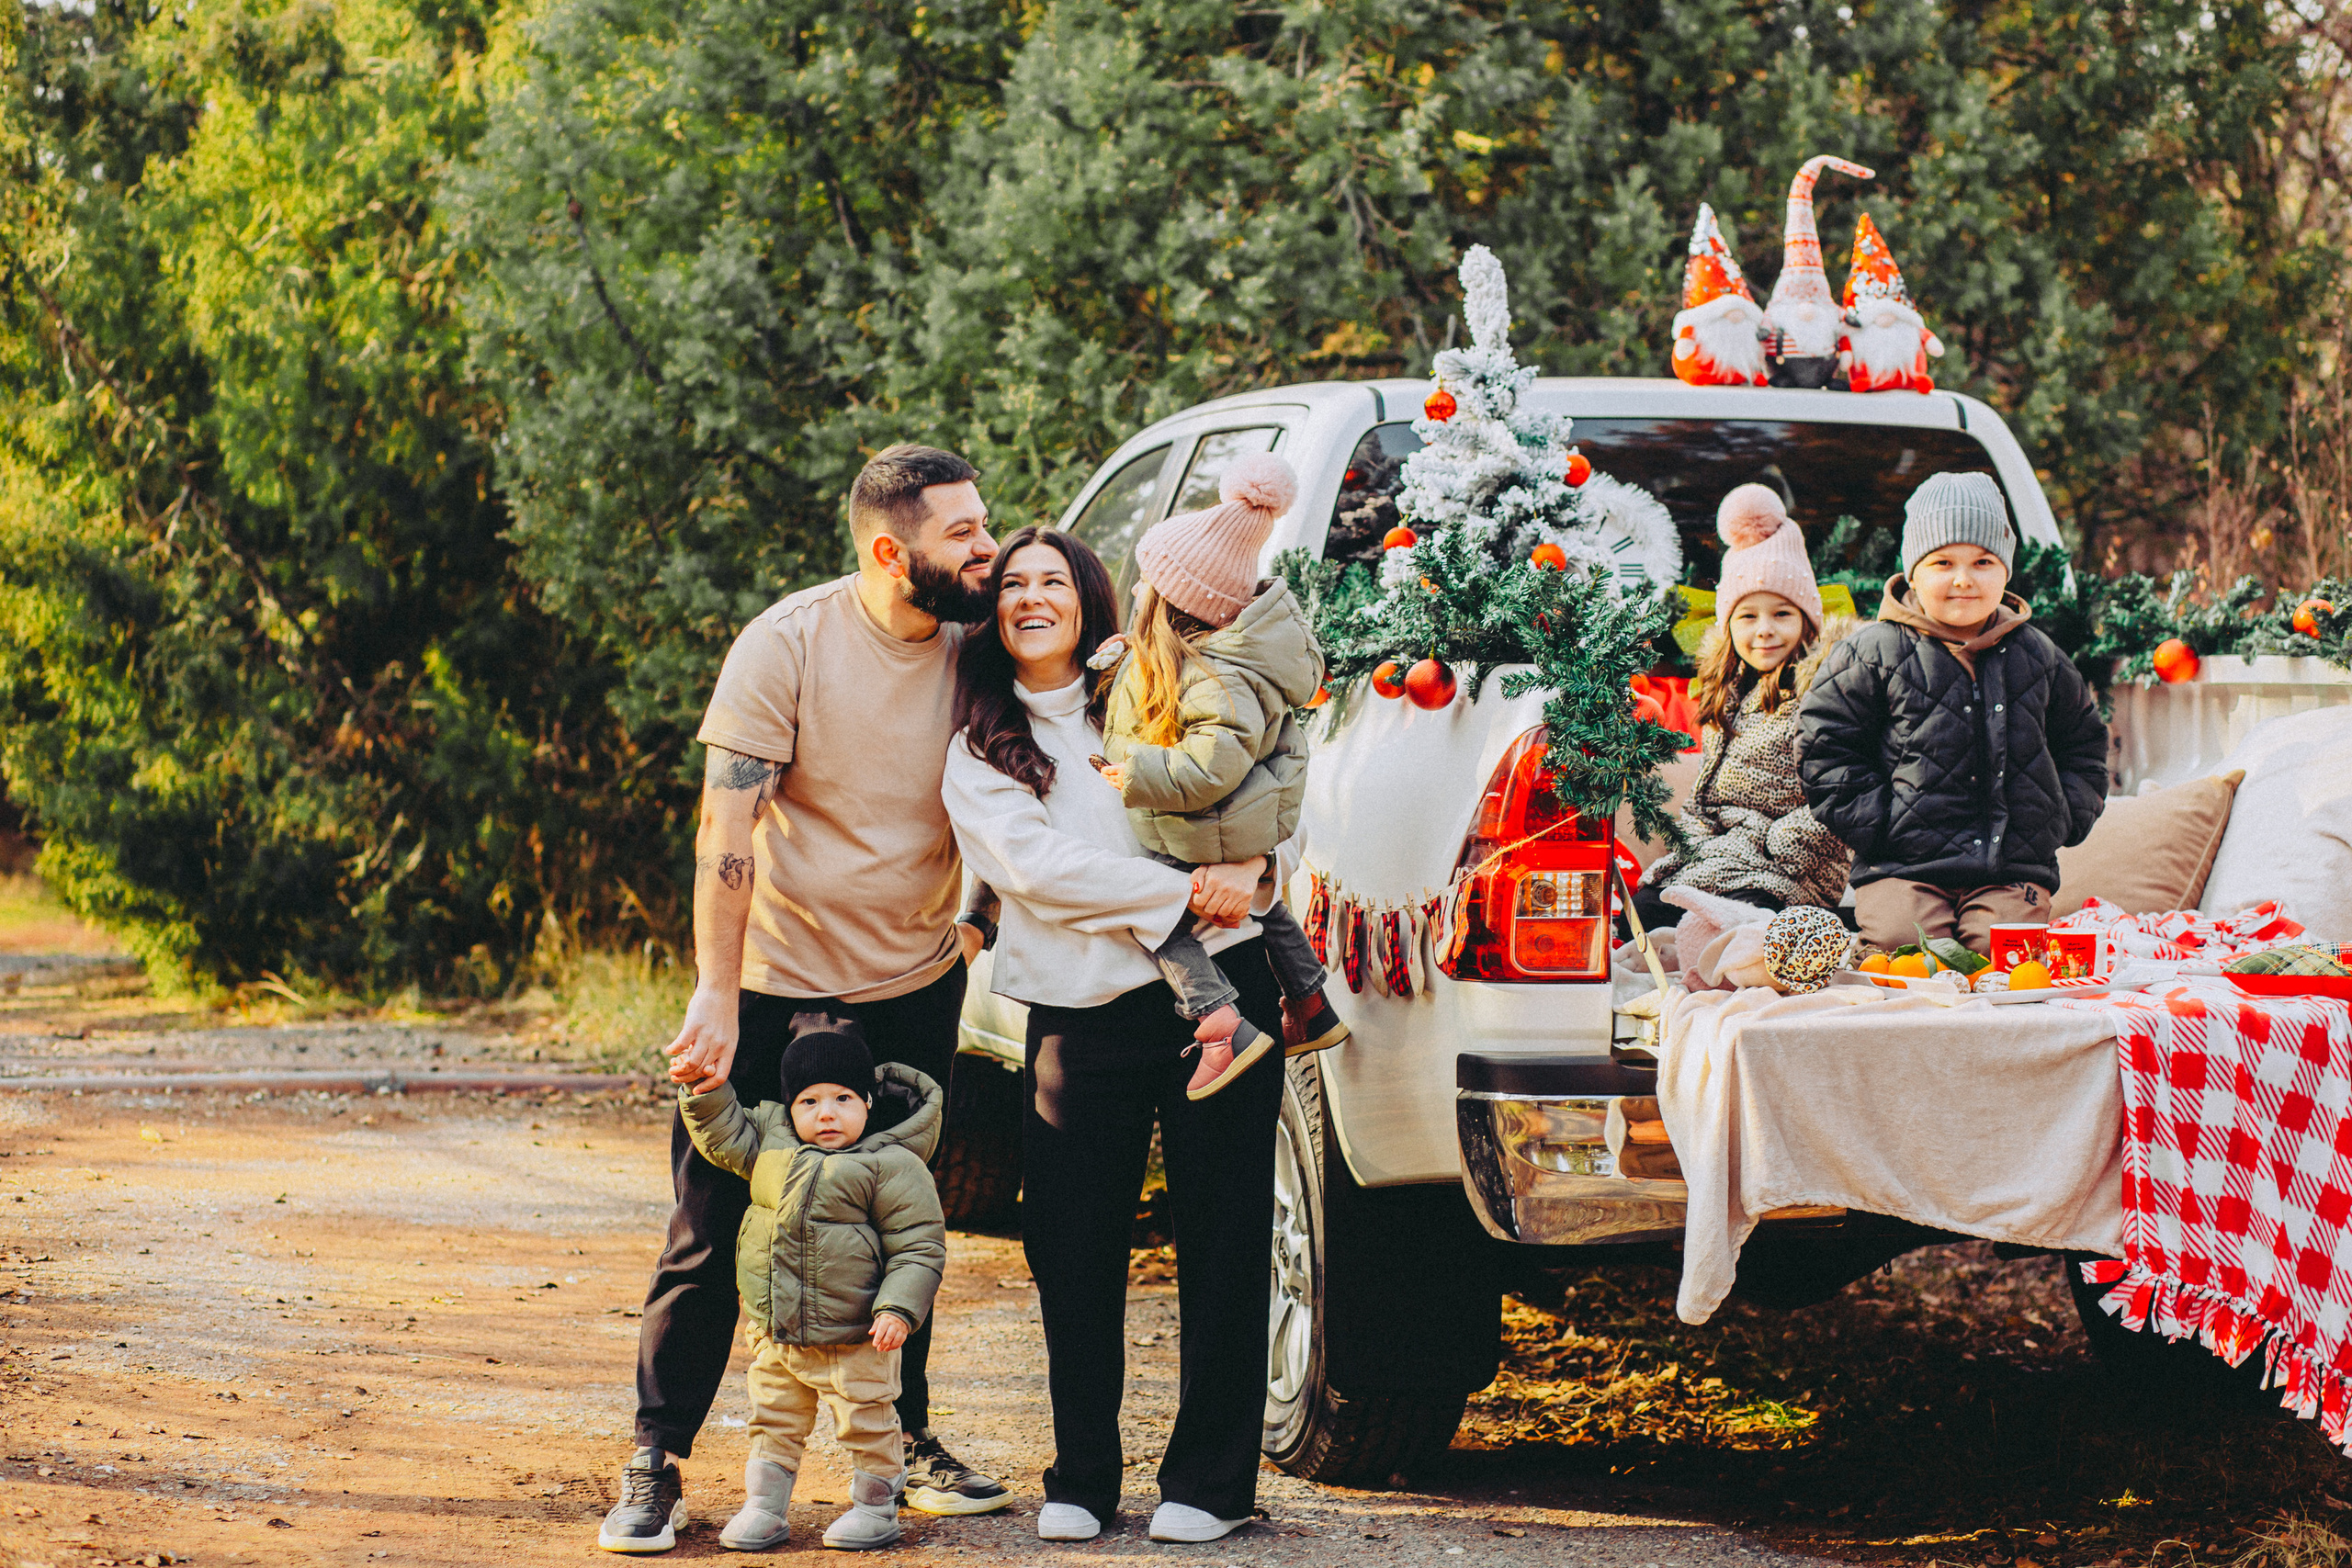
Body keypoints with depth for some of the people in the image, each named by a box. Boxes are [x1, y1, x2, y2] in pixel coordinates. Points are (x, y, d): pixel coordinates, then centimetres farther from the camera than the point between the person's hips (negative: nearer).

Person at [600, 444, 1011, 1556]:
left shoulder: (975, 647, -4)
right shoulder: (788, 646, -16)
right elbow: (727, 829, -18)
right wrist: (717, 995, -23)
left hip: (914, 981, 4)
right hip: (776, 981, -4)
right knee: (711, 1233, -2)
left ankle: (906, 1441, 25)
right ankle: (656, 1464, 5)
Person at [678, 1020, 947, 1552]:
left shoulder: (893, 1166, -13)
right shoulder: (773, 1140, 2)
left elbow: (919, 1248, -12)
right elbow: (725, 1138, 16)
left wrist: (898, 1309, -21)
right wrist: (707, 1092, -2)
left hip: (855, 1340, -5)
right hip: (775, 1335, 5)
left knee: (866, 1424, 8)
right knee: (774, 1423, 16)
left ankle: (876, 1506, 25)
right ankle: (765, 1508, 29)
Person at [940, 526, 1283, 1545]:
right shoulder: (977, 756, 7)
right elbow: (1038, 866, -8)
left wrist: (1245, 869, -5)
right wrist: (1184, 893, -14)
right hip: (1082, 1016, 0)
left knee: (1222, 1240, -1)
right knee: (1072, 1250, 0)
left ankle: (1209, 1480, 5)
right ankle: (1081, 1479, 13)